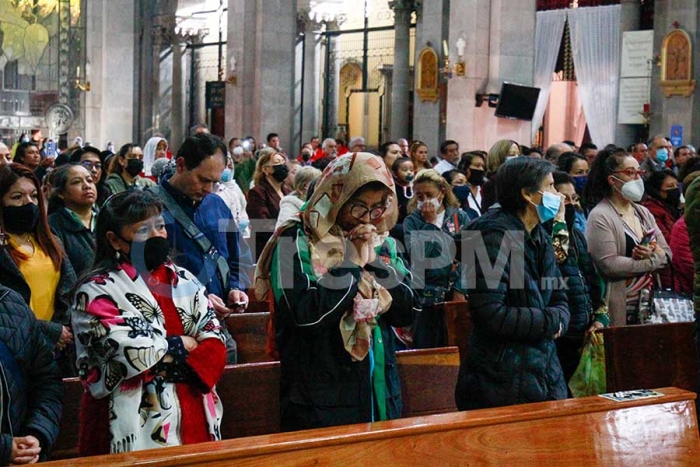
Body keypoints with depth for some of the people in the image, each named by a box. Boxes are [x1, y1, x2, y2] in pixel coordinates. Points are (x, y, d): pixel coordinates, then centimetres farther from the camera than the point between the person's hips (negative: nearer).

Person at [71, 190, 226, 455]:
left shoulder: (184, 281, 10)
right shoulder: (97, 291, -7)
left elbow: (215, 343, 1)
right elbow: (132, 354, -18)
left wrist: (181, 370, -16)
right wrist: (182, 345, -4)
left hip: (194, 415, 5)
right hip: (138, 425, -5)